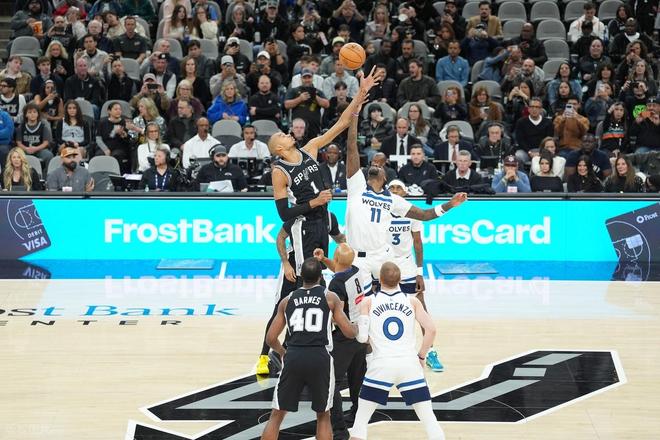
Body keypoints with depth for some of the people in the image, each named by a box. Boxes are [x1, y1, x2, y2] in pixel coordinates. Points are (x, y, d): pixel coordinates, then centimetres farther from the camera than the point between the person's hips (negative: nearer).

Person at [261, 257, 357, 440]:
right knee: (323, 416, 17)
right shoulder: (330, 297, 7)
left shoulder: (287, 300, 13)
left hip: (293, 358, 1)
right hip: (320, 358, -1)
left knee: (277, 415, 11)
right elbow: (349, 332, 6)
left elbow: (271, 338, 13)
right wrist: (358, 327, 30)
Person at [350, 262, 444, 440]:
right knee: (428, 418, 8)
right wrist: (421, 356, 10)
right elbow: (431, 329, -2)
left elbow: (362, 337, -3)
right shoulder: (412, 301, 7)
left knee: (361, 417, 14)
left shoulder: (368, 302, 3)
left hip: (381, 365, -1)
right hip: (409, 364, 1)